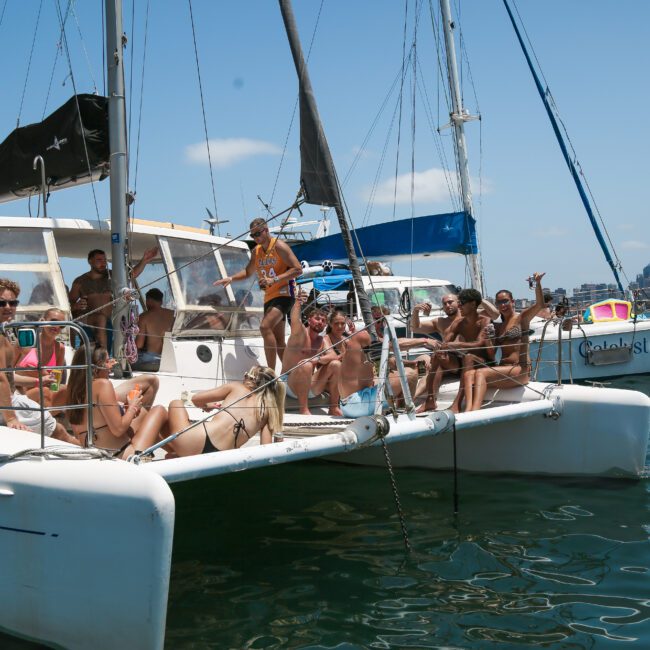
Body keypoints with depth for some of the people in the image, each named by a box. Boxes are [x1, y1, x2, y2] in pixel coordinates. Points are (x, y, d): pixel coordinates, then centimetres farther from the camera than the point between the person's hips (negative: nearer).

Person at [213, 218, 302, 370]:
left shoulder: (279, 246, -9)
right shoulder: (256, 251, 14)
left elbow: (298, 269, -16)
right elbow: (248, 272, 29)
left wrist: (274, 280, -23)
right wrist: (231, 278, 12)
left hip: (284, 294, -9)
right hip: (269, 298, 9)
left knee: (265, 326, -26)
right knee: (278, 341, 9)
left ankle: (271, 372, -27)